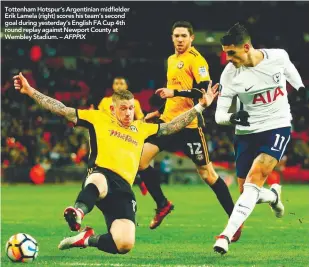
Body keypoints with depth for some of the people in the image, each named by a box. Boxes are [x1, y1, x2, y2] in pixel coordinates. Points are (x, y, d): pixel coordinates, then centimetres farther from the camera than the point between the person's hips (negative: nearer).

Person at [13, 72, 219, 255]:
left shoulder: (142, 129, 27)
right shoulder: (99, 119, 16)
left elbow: (172, 126, 31)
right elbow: (63, 110, 15)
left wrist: (201, 106, 25)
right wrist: (30, 91, 9)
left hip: (123, 188, 4)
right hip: (100, 174, -4)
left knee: (125, 245, -17)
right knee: (98, 183, -45)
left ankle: (88, 239, 8)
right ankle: (78, 212, -72)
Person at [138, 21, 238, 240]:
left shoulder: (195, 59, -10)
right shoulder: (171, 60, 16)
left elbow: (205, 91, -21)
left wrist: (174, 92, -25)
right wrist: (159, 112, 26)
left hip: (190, 125, -8)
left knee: (207, 173, -4)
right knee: (140, 158, -4)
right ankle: (162, 205, 11)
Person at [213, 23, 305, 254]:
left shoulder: (278, 57, -12)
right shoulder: (230, 73, -13)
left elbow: (291, 72, 13)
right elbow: (219, 115, -12)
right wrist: (233, 118, -32)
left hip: (277, 127, -2)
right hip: (247, 133, 2)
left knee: (253, 181, -21)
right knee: (247, 192, 7)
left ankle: (228, 234, -25)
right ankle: (273, 195, 42)